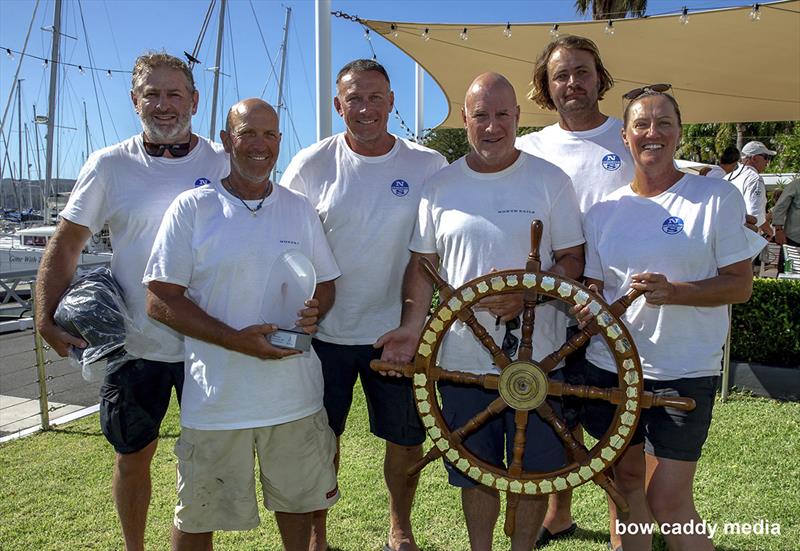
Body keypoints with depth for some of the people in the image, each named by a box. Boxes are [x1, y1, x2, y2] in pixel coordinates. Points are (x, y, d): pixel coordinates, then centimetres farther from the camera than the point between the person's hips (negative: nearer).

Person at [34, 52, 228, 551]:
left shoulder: (225, 163, -1)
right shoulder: (109, 166, -1)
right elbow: (66, 245, 2)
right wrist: (47, 318, -8)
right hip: (133, 341, 1)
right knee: (134, 453, 16)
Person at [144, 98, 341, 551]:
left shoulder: (300, 209, 7)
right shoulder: (192, 209, -5)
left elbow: (326, 283, 14)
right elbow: (161, 301, -8)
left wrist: (315, 312, -10)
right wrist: (237, 339, -19)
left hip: (295, 393, 3)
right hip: (216, 398, -3)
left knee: (297, 500, 20)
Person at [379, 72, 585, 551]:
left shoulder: (550, 180, 0)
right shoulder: (440, 187, 6)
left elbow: (573, 260, -1)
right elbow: (423, 264, 6)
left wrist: (526, 294, -18)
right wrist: (413, 325, -8)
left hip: (535, 355, -1)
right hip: (462, 358, 2)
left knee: (534, 470, 12)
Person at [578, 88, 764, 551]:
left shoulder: (717, 197, -3)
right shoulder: (604, 210, 7)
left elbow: (740, 285, -5)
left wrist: (673, 291, -21)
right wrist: (588, 309, -9)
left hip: (685, 372, -3)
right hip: (611, 365, 4)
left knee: (667, 501, -2)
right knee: (626, 481, 15)